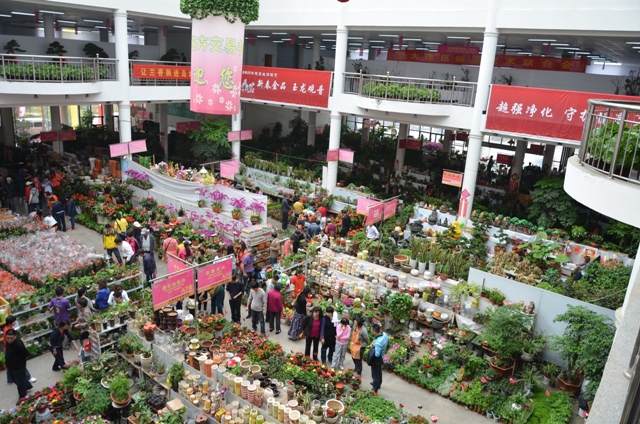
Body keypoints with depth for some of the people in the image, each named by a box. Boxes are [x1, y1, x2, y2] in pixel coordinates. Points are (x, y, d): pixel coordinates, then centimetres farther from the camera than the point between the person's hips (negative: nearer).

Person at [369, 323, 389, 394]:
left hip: (376, 359, -8)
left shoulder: (378, 342, -40)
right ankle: (378, 383, 52)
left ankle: (375, 390, 28)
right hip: (381, 357, 8)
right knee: (379, 371, 30)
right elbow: (387, 343, 6)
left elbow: (376, 354, -36)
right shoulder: (385, 334, -15)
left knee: (375, 374, 12)